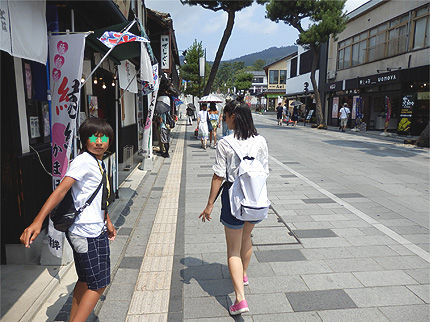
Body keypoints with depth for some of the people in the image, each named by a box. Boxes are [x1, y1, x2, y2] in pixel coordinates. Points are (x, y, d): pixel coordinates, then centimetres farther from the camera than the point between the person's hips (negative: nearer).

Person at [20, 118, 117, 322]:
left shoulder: (99, 163, 12)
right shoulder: (83, 161, -17)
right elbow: (62, 189, -30)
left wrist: (107, 222, 28)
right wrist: (38, 221, -39)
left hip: (96, 231, 9)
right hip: (87, 234, -9)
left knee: (85, 281, 20)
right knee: (99, 284, 0)